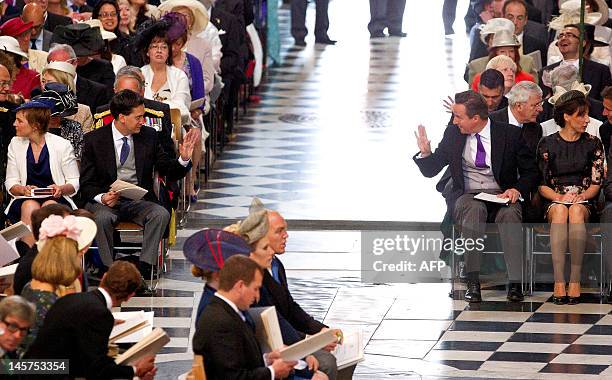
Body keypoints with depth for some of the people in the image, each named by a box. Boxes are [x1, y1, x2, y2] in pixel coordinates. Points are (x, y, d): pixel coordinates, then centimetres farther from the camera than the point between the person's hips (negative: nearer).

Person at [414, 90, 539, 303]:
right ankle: (473, 282, -39)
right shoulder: (453, 134, 8)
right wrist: (425, 153, -9)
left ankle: (515, 283, -40)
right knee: (474, 209, -36)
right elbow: (430, 171, 13)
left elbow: (530, 172, 9)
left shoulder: (510, 134, 1)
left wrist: (517, 190, -11)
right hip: (466, 197, 1)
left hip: (501, 197, -1)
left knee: (510, 213, -36)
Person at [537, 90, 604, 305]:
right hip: (554, 200, 0)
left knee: (576, 211, -36)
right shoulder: (548, 144, 7)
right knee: (560, 211, -37)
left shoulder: (592, 144, 10)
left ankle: (575, 280, -40)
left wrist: (581, 196, -14)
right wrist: (559, 197, -13)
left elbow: (596, 183, 6)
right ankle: (559, 281, -43)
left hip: (584, 200, 0)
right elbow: (541, 184, 5)